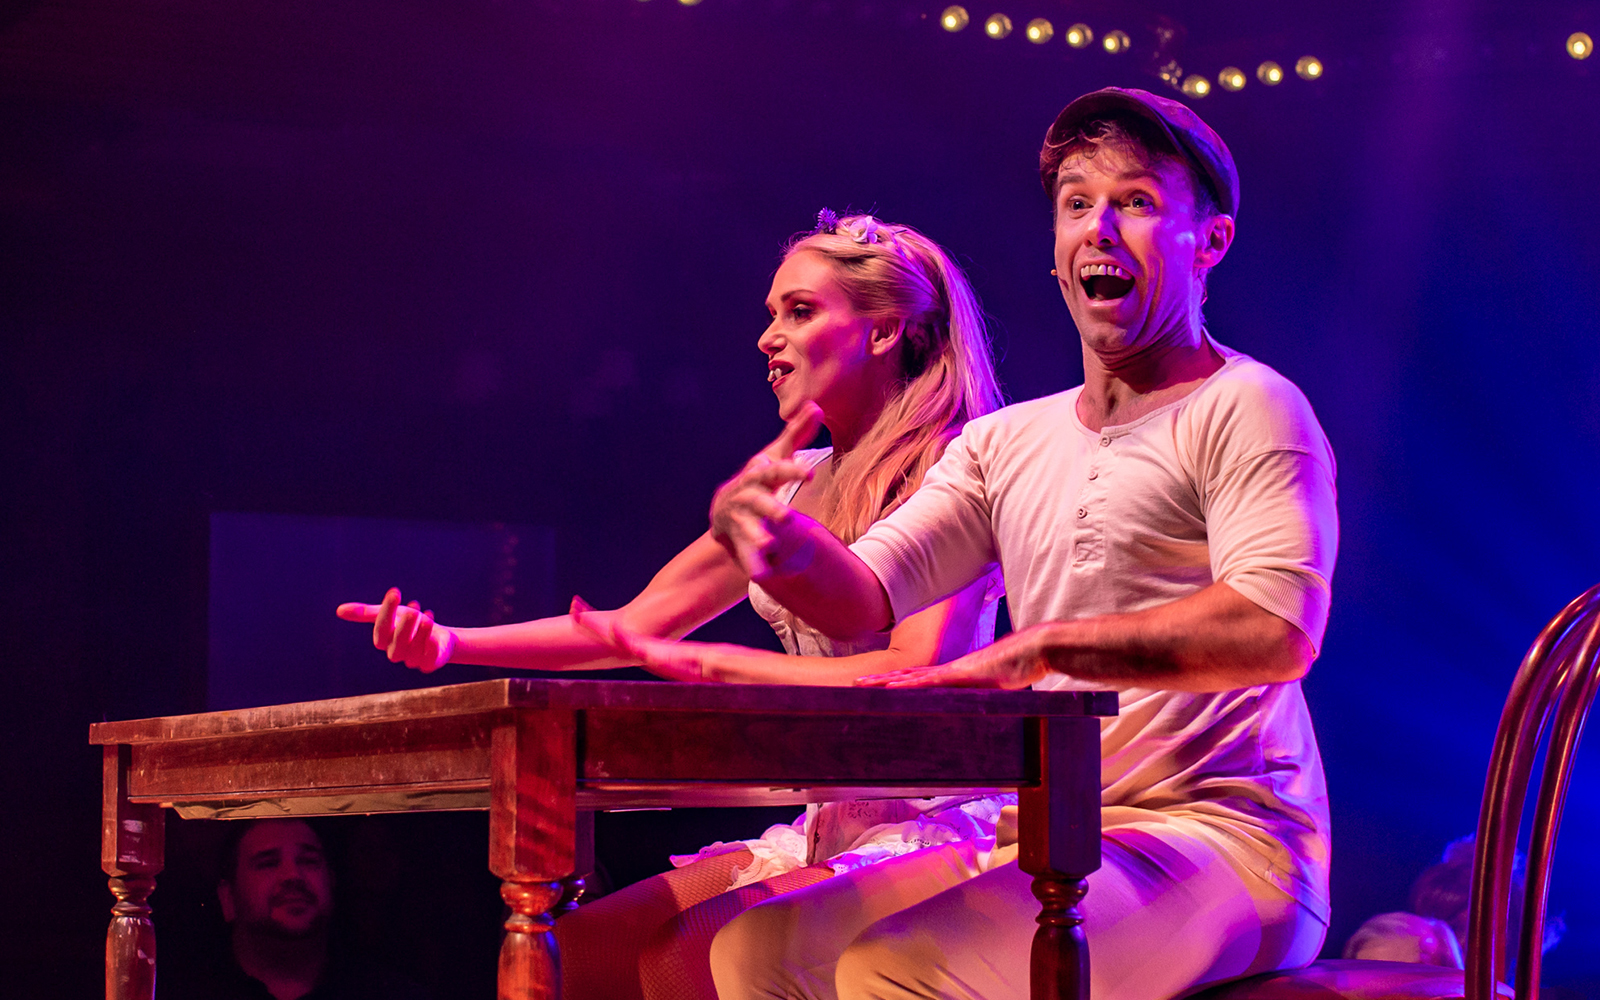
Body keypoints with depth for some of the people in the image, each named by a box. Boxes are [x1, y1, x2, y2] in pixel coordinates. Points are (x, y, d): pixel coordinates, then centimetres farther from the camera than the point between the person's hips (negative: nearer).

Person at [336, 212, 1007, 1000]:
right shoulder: (793, 480, 15)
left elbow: (916, 673, -20)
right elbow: (637, 624, 12)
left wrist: (717, 663, -18)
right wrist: (450, 644, 1)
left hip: (928, 824, -7)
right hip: (827, 827, 7)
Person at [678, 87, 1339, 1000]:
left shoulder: (1245, 407, -4)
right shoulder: (1007, 443, 18)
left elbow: (1278, 631, -20)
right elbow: (865, 598, 9)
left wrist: (1042, 647, -22)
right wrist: (779, 537, -14)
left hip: (1219, 841, -7)